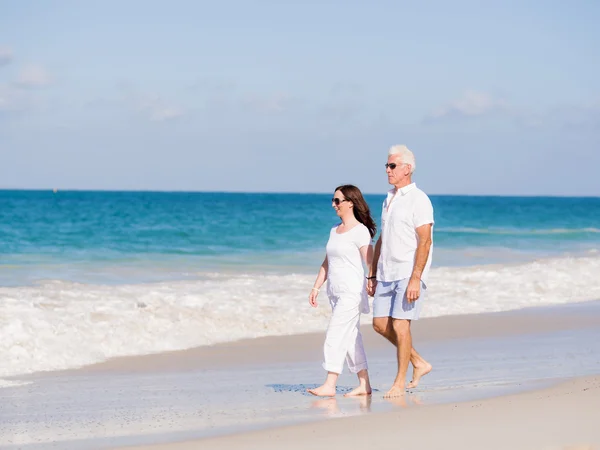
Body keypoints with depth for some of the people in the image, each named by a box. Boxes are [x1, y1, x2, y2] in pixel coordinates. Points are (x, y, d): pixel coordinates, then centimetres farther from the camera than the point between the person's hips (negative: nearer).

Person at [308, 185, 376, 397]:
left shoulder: (360, 231, -9)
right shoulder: (334, 230, 15)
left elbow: (371, 264, -11)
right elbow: (327, 263, 20)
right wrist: (316, 288, 16)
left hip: (352, 291, -8)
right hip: (335, 292, 8)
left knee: (335, 334, -14)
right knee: (351, 338, 9)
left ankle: (329, 385, -15)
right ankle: (364, 384, 13)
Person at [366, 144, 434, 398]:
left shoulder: (418, 200, -10)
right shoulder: (389, 200, 16)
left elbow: (424, 242, -16)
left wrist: (415, 279, -22)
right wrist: (372, 276, 17)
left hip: (409, 273, -8)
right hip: (386, 273, 8)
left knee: (400, 325, -9)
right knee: (380, 324, 5)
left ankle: (400, 382, 1)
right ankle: (419, 363, 19)